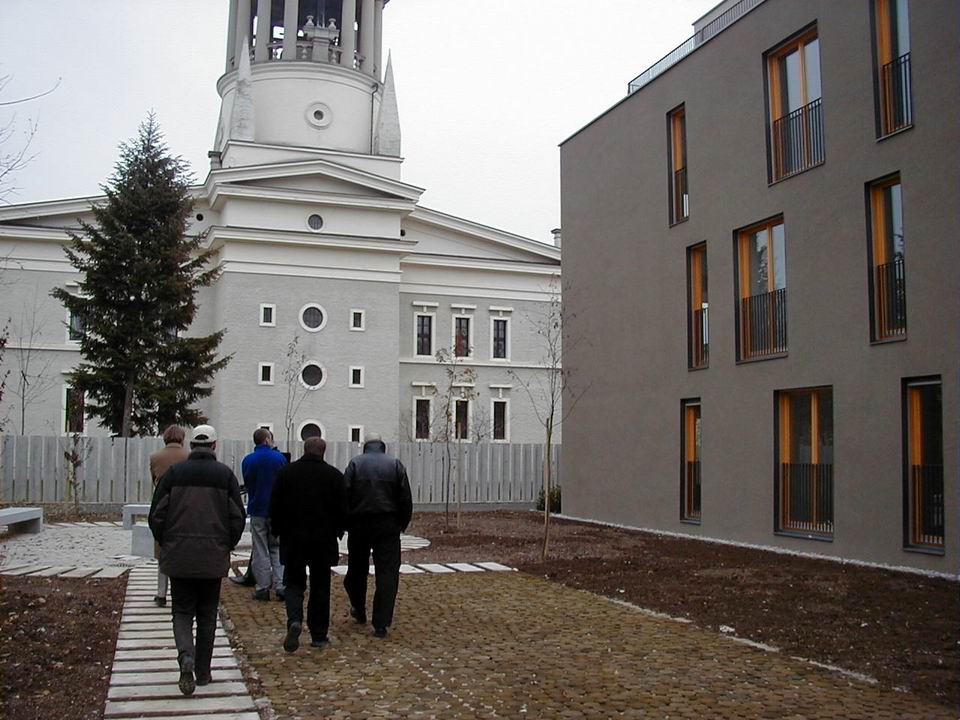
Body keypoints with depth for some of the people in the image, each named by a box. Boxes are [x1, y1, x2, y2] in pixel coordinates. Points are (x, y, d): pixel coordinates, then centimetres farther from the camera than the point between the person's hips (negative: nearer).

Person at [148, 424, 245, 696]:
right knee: (207, 614, 12)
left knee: (182, 611, 8)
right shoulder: (225, 475, -1)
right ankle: (203, 671, 16)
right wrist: (228, 545, 13)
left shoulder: (174, 472, -1)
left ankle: (186, 654, -17)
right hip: (213, 558, 0)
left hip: (178, 556, 0)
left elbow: (156, 515, 0)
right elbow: (238, 517, -1)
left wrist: (165, 544, 14)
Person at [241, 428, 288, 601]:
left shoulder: (248, 460, -4)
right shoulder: (279, 457, -6)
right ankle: (280, 586, 1)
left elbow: (246, 483, 8)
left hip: (257, 510, 0)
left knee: (260, 551, 7)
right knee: (278, 548, 9)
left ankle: (263, 588, 6)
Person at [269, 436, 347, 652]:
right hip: (324, 541, 0)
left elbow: (275, 507, 3)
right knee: (320, 587, 9)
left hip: (293, 539, 0)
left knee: (294, 583, 9)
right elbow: (342, 509, 1)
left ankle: (295, 621, -16)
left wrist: (277, 531, 14)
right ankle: (318, 635, 13)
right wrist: (338, 531, 16)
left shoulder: (286, 472, 0)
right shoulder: (334, 475, -2)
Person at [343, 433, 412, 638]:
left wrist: (345, 523, 3)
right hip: (388, 525, 0)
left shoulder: (355, 463, 1)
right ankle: (381, 624, -6)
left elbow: (344, 496, -5)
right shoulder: (395, 464, 4)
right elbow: (406, 499, 0)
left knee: (357, 569, 19)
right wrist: (402, 524, 10)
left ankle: (359, 611, 35)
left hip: (359, 524, 0)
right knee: (387, 573, 0)